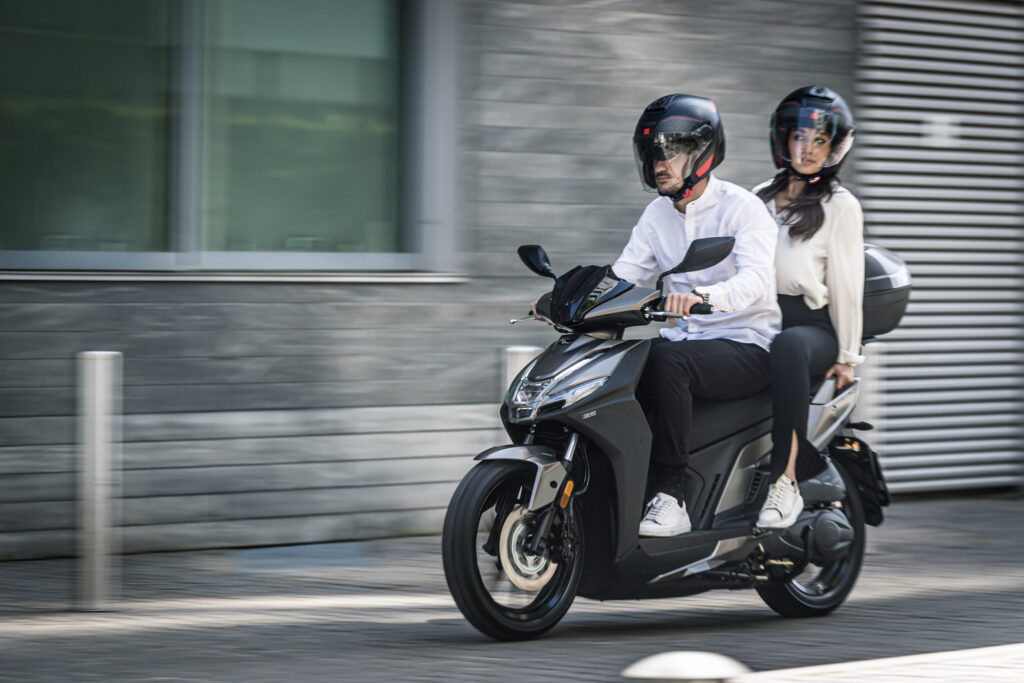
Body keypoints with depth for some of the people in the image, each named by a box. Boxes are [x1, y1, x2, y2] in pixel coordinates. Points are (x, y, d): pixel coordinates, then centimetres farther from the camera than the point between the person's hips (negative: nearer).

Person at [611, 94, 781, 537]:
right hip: (688, 339, 7)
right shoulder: (658, 215, 12)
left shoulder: (742, 208, -10)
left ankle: (669, 498, -35)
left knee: (666, 360, -36)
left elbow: (757, 278, -27)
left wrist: (703, 295, -47)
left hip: (747, 347, -7)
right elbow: (623, 274, 9)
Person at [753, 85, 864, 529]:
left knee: (788, 346, -43)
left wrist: (847, 356, -5)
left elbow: (847, 284, 0)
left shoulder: (840, 206, 5)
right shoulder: (761, 197, 21)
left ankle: (785, 483, -47)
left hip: (812, 324, -6)